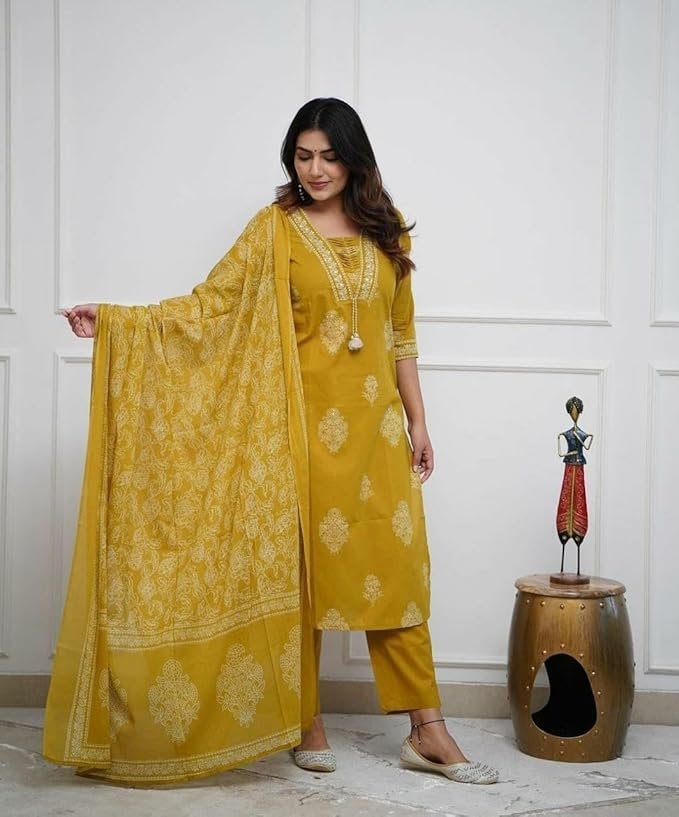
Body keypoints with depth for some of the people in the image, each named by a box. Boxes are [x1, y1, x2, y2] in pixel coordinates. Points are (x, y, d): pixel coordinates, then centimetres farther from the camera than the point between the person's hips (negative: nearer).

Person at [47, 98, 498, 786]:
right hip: (305, 421, -2)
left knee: (394, 567, 2)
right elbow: (212, 304, -4)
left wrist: (417, 421, 9)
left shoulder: (383, 231, 9)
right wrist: (114, 319, -13)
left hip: (374, 422, 2)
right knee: (299, 565, 3)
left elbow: (400, 334, 11)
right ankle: (306, 724, 17)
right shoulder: (275, 228, 1)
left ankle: (427, 732, 9)